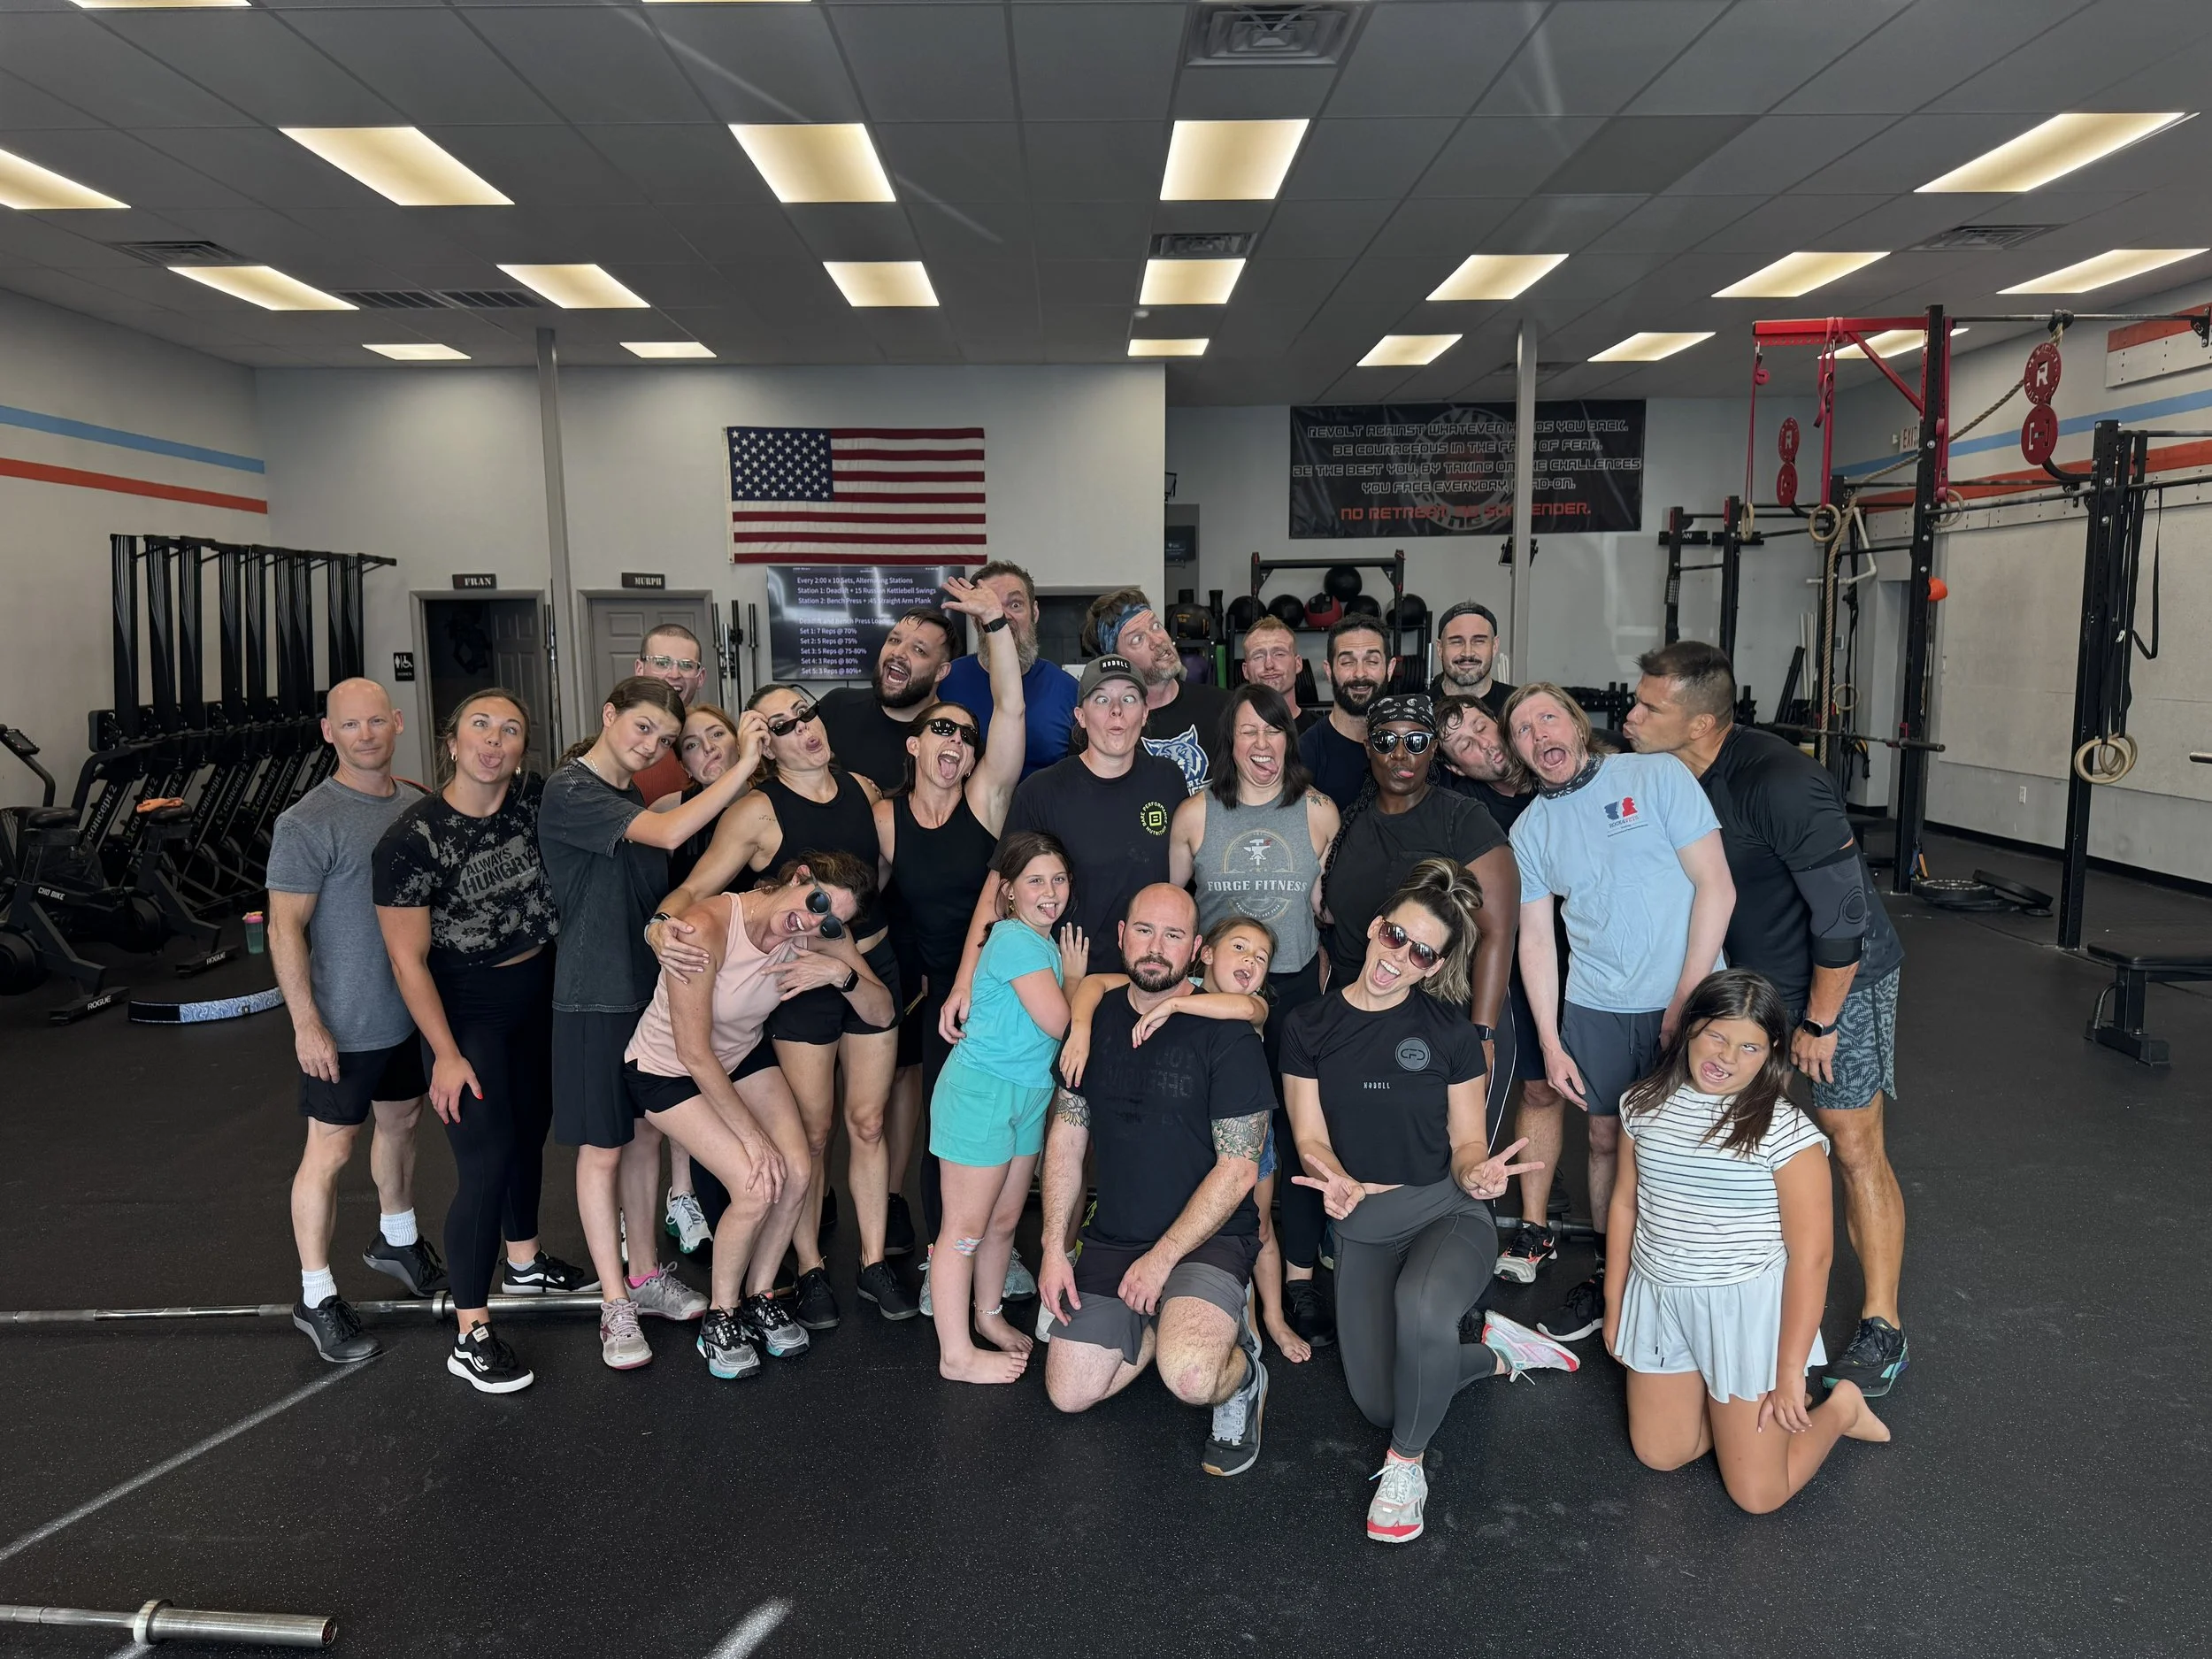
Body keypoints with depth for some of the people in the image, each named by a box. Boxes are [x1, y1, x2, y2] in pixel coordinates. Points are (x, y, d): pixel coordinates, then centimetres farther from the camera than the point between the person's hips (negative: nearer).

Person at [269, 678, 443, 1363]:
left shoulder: (416, 804, 3)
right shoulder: (308, 824, -16)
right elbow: (285, 928, -16)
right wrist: (306, 1023, -19)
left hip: (413, 1007, 7)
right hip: (345, 1023, -7)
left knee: (402, 1121, 22)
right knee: (330, 1149, 3)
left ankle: (397, 1238, 44)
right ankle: (316, 1297, 16)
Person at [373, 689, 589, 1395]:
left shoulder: (535, 800, -8)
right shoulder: (413, 840, -21)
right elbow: (407, 959, -17)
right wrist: (446, 1055, -17)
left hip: (539, 993, 6)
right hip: (466, 1010, -6)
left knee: (530, 1128, 22)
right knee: (486, 1161, -9)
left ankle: (524, 1261, 47)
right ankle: (470, 1336, 5)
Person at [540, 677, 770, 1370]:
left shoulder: (632, 795, 11)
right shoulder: (571, 791, -15)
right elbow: (669, 832, -29)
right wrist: (745, 764, -25)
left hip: (650, 986, 8)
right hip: (597, 995, -8)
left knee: (646, 1133, 15)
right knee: (603, 1147, 3)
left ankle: (645, 1274, 28)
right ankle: (615, 1304, 14)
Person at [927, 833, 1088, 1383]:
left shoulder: (1047, 942, 11)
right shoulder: (1014, 939, -17)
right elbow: (1056, 1021, -20)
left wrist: (1072, 980, -2)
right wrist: (1073, 977, -5)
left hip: (1027, 1096, 9)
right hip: (981, 1092, -9)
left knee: (1004, 1219, 19)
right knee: (965, 1227, 0)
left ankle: (989, 1314, 37)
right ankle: (956, 1355, 7)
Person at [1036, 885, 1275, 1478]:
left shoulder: (1226, 1035, -15)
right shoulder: (1097, 1022, 2)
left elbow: (1237, 1168, -15)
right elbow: (1066, 1138, 6)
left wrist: (1163, 1257, -16)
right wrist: (1054, 1247, -1)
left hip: (1208, 1236, -5)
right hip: (1113, 1236, 6)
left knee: (1189, 1378, -30)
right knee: (1069, 1393, 3)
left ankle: (1242, 1374, 6)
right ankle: (1182, 1320, 24)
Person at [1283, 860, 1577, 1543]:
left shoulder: (1449, 1031, -6)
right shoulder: (1310, 1027, -3)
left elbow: (1467, 1142, -2)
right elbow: (1310, 1138, -3)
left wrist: (1476, 1174, -25)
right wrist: (1339, 1182, -24)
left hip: (1447, 1212, -3)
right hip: (1362, 1228, 3)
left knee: (1421, 1305, -38)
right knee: (1379, 1404, 1)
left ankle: (1406, 1461, -9)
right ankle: (1496, 1352, 31)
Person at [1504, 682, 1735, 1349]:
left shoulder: (1659, 775, -7)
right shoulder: (1529, 830, 5)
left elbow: (1716, 888, -10)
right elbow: (1535, 939, 7)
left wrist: (1685, 1001, -12)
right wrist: (1550, 1043, 1)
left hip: (1684, 1001, -3)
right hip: (1595, 1008, 3)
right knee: (1607, 1139, 11)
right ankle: (1606, 1274, 29)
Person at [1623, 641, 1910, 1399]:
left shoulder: (1779, 783, -30)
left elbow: (1842, 908, -26)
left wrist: (1819, 1023, -18)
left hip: (1842, 978, -7)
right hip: (1752, 979, 7)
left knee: (1852, 1144, -2)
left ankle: (1881, 1328, 11)